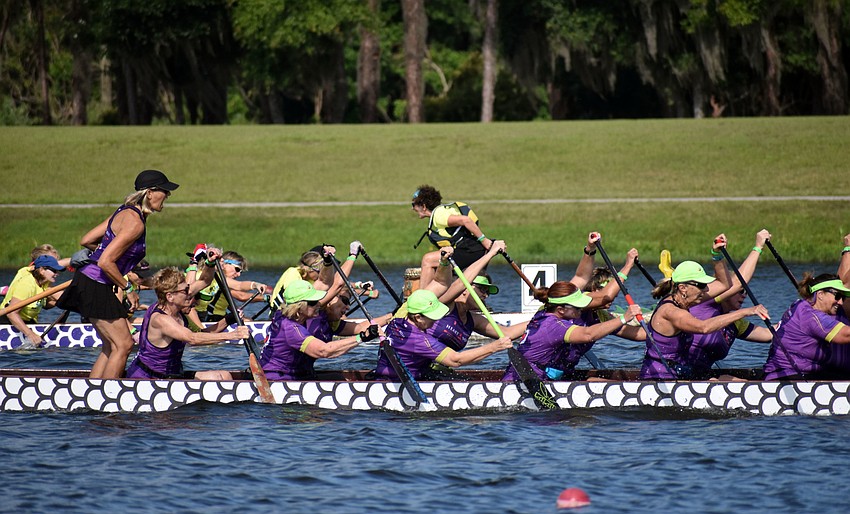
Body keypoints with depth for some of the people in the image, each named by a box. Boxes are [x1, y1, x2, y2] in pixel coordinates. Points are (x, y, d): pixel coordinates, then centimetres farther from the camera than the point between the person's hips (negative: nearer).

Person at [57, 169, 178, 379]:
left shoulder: (125, 212, 11)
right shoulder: (135, 223, -18)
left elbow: (86, 241, 16)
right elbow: (106, 263, -24)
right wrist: (128, 289, -12)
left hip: (89, 282, 10)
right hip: (96, 288, -10)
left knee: (111, 346, 11)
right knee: (123, 344, -8)